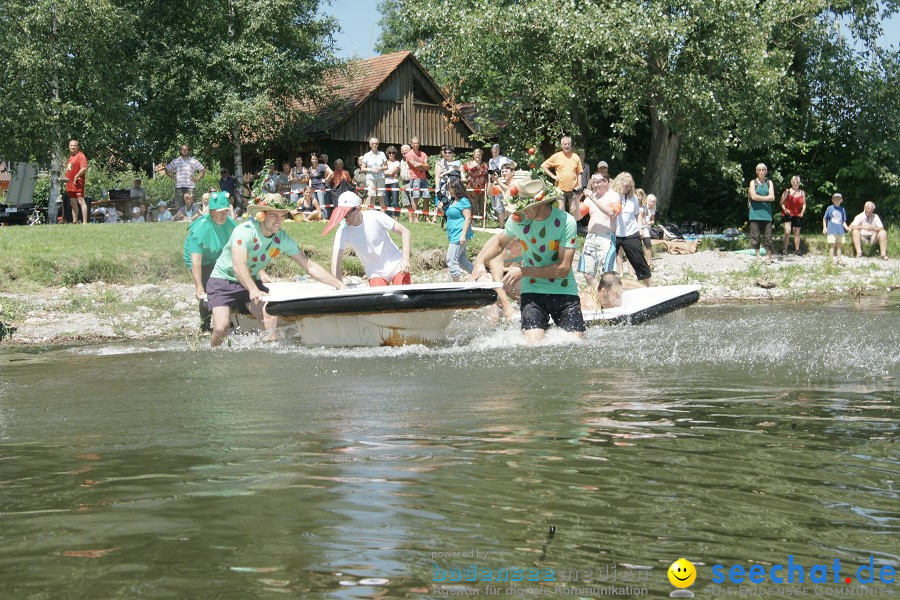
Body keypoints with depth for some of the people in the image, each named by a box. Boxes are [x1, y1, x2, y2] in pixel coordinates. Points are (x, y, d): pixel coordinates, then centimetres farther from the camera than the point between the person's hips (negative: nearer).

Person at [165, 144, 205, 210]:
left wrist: (197, 178, 4)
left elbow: (203, 170, 15)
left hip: (190, 187, -1)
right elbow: (167, 169, 24)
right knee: (178, 206, -2)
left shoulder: (194, 161, 10)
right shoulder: (175, 161, 14)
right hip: (178, 187, 1)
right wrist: (172, 176, 11)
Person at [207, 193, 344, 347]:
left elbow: (309, 265, -4)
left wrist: (339, 284, -13)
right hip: (223, 281, -5)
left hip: (251, 282, 5)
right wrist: (253, 290, -56)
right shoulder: (245, 231, -26)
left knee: (271, 318, -23)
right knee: (221, 328, -20)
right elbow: (239, 267, -39)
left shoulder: (282, 239, -8)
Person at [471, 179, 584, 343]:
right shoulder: (517, 219, -5)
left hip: (564, 291, -1)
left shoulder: (566, 222, -13)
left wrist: (524, 272, -20)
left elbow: (564, 268, -17)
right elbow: (500, 242, 17)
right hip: (532, 291, 1)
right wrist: (480, 262, -1)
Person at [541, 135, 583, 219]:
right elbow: (543, 166, 3)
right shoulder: (556, 156, 0)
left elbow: (579, 173, 10)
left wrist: (580, 187, 2)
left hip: (573, 190, 1)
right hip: (560, 189, -1)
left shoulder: (576, 157, 5)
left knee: (574, 211, 4)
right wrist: (553, 176, -4)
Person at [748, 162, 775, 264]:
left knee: (768, 236, -2)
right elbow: (754, 196, -9)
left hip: (766, 213, 1)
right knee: (755, 236, -2)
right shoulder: (753, 182, 6)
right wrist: (766, 198, -5)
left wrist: (759, 198, -6)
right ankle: (758, 256, 7)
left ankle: (768, 257, 5)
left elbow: (772, 197, -2)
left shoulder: (769, 183, 11)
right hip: (755, 213, -1)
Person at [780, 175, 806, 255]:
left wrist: (802, 211, -7)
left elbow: (804, 204, 11)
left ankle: (797, 250, 15)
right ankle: (785, 249, -5)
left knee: (797, 233, 7)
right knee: (787, 232, -16)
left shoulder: (802, 193, 9)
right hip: (788, 215, -3)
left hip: (797, 216, 3)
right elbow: (782, 202, 1)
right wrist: (785, 209, -16)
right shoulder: (787, 191, 1)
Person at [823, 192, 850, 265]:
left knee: (839, 245, 11)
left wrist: (846, 227, -4)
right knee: (832, 245, -5)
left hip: (840, 231, 4)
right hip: (831, 231, -4)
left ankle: (839, 259, 17)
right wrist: (824, 228, -3)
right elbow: (824, 218, 4)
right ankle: (833, 260, -2)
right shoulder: (830, 208, -2)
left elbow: (843, 221, 11)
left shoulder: (842, 209, 7)